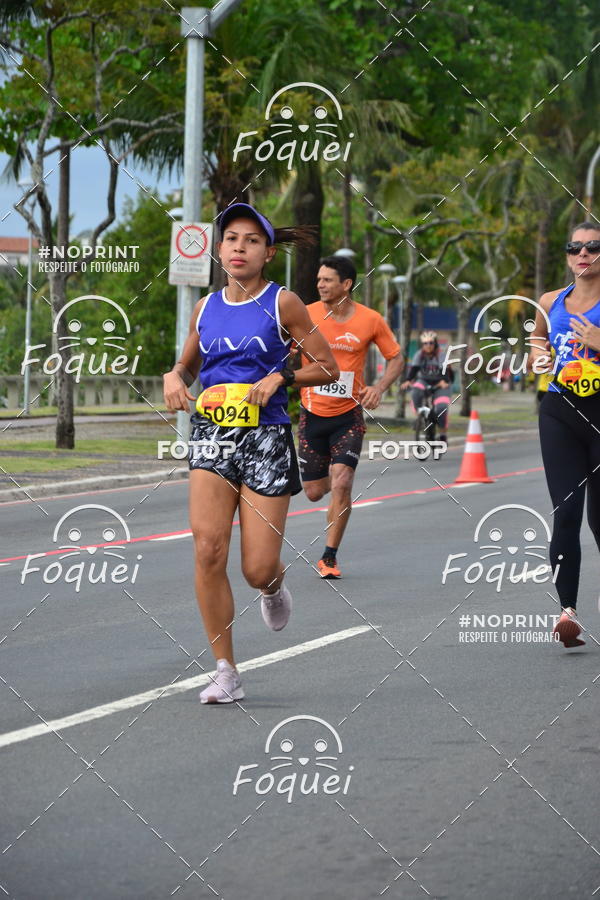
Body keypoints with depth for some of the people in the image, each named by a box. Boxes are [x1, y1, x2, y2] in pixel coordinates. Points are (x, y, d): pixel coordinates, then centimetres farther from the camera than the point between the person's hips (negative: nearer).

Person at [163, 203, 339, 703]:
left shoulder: (283, 303, -1)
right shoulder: (206, 308, 10)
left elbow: (328, 367, 2)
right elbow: (189, 364, 25)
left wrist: (280, 377, -13)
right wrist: (175, 376, 2)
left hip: (266, 438, -3)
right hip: (212, 436, 3)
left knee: (258, 570, -6)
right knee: (208, 548, -16)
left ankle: (275, 585, 35)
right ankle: (225, 672, -7)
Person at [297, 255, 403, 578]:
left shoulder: (370, 320, -7)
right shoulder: (306, 315, -6)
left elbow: (395, 358, 5)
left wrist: (379, 387, -12)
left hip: (348, 415, -2)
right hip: (312, 414, 2)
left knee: (341, 485, -17)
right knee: (314, 492, 6)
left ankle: (330, 557, -2)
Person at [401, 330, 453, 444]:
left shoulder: (440, 355, -14)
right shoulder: (419, 355, -6)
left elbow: (445, 370, -27)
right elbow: (413, 369, -13)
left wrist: (444, 381, -47)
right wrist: (408, 381, -32)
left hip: (440, 384, -2)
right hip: (424, 381, 3)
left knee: (441, 407, -24)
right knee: (415, 392, -33)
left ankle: (443, 433, -6)